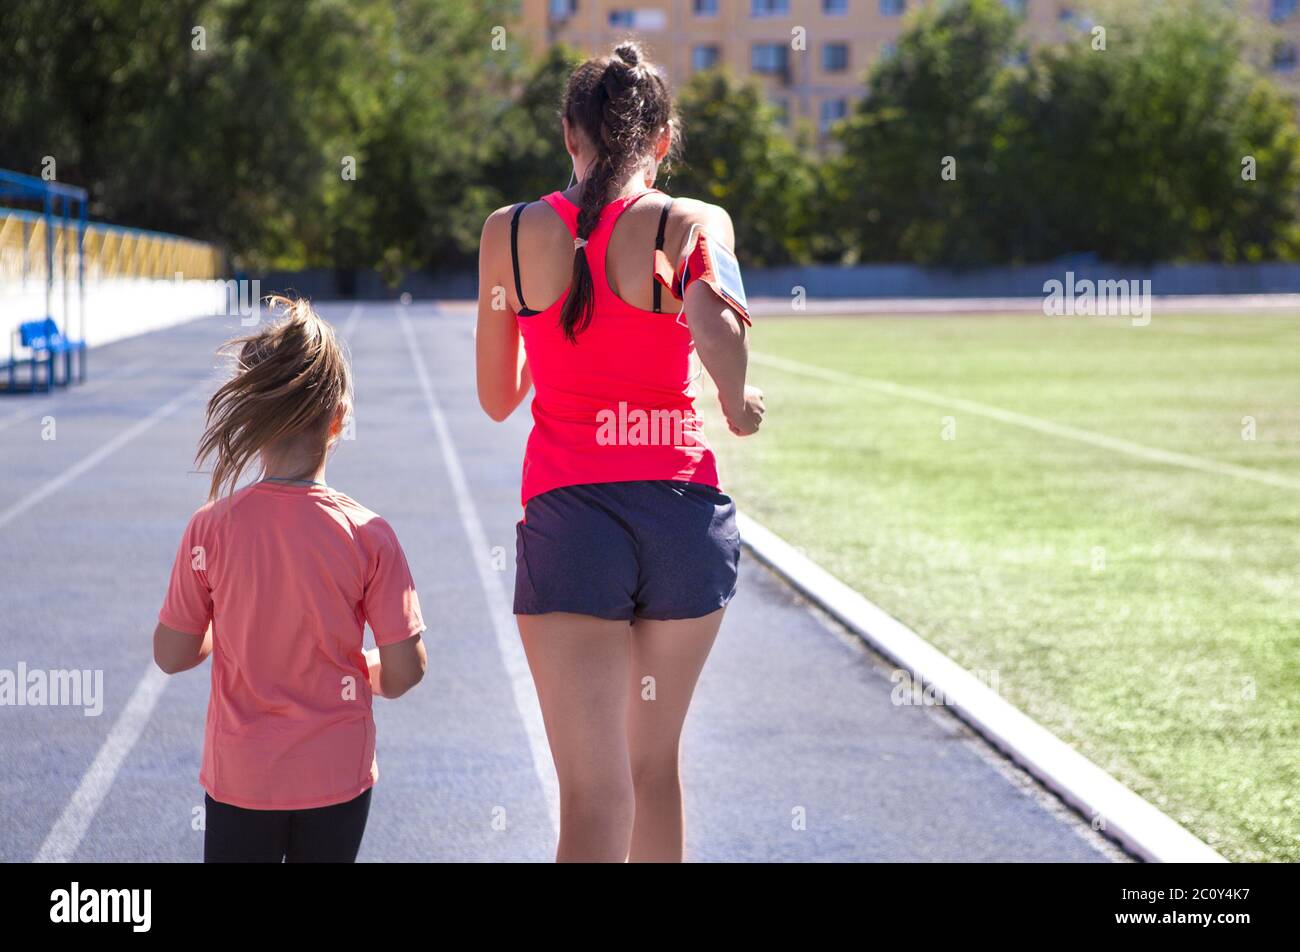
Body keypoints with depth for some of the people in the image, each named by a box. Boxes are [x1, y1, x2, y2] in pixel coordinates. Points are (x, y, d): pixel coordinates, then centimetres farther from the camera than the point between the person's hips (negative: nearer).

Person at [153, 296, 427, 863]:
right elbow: (405, 672, -9)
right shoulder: (368, 535, -13)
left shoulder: (210, 528, -11)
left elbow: (171, 656, -2)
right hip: (337, 774, 0)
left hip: (239, 776, 0)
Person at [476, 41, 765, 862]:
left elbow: (497, 396, 12)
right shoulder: (693, 223, -2)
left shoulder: (510, 232, 4)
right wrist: (737, 399, -3)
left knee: (594, 796, -5)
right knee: (657, 762, 21)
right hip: (685, 514, 1)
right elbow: (715, 330, -23)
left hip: (566, 517, 0)